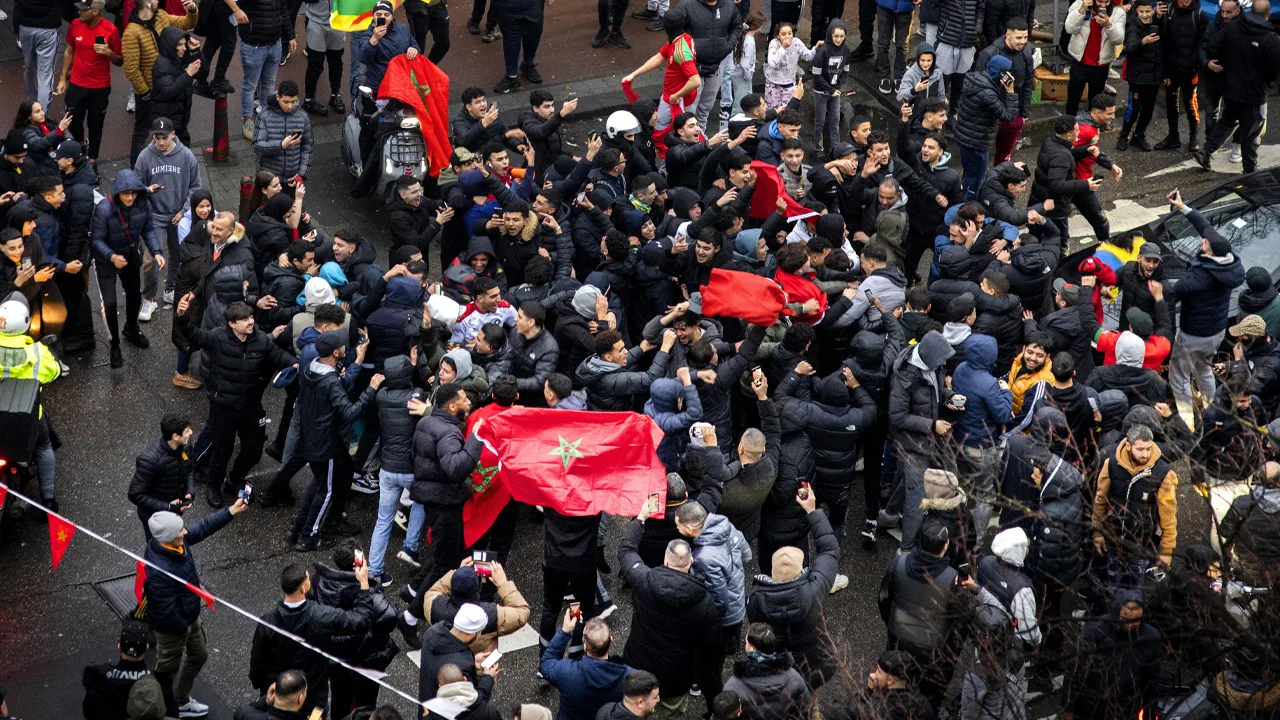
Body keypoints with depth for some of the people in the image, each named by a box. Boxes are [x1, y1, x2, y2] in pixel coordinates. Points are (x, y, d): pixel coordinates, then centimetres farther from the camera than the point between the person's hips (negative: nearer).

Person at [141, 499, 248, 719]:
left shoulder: (175, 542, -18)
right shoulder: (160, 571, -43)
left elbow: (202, 528, -1)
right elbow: (166, 613, -34)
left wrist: (232, 511, -5)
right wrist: (185, 627, -15)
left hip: (189, 617, 9)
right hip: (172, 626, -9)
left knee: (199, 655, 28)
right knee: (168, 668, 16)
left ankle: (182, 701, 50)